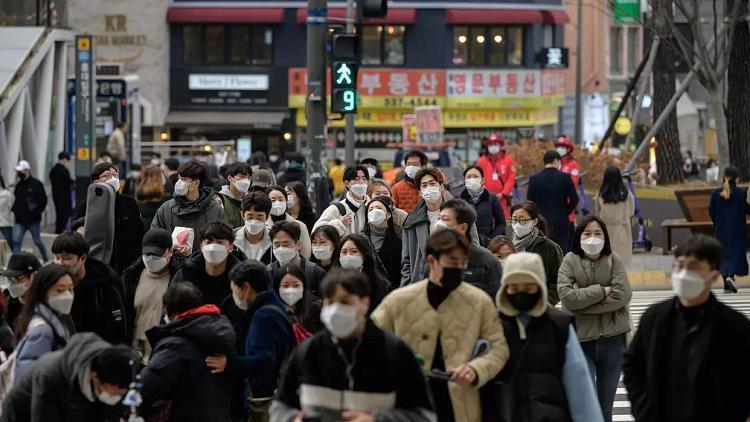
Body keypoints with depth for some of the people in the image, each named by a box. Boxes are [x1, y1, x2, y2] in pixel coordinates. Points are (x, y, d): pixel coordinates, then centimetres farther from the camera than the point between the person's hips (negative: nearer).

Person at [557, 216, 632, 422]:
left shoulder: (613, 260, 1)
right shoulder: (570, 261, -1)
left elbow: (623, 295, -12)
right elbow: (566, 296, -14)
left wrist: (583, 300, -13)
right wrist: (601, 291, -14)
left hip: (613, 340, 2)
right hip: (581, 340, -1)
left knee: (605, 404, 12)